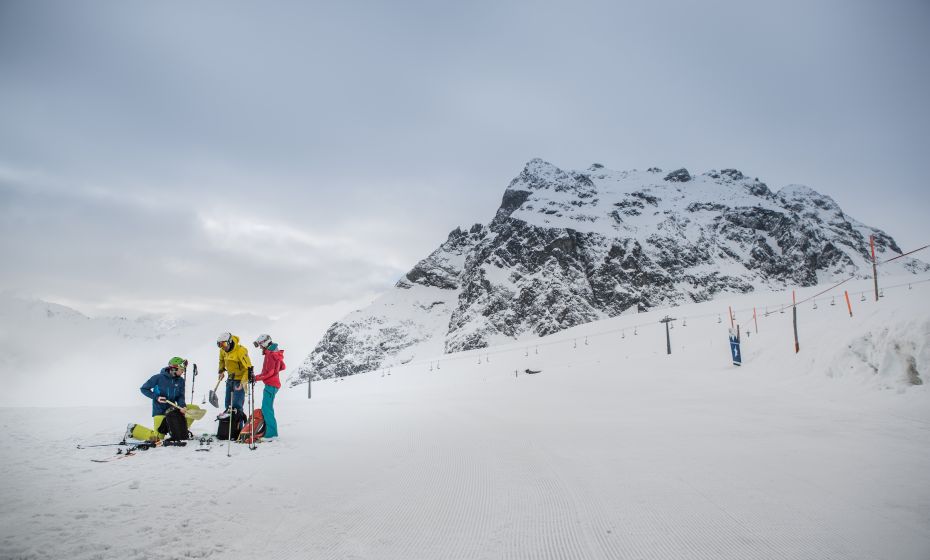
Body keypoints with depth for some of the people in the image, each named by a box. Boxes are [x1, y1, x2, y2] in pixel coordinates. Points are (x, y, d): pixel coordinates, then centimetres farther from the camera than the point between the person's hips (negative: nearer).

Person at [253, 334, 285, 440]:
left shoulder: (270, 354, -14)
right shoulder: (275, 353, 15)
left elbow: (269, 372, -20)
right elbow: (282, 366, 22)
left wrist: (256, 378, -18)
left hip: (271, 385, -10)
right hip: (272, 384, 10)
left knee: (266, 409, -11)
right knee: (266, 408, 14)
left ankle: (271, 433, -12)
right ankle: (270, 431, 17)